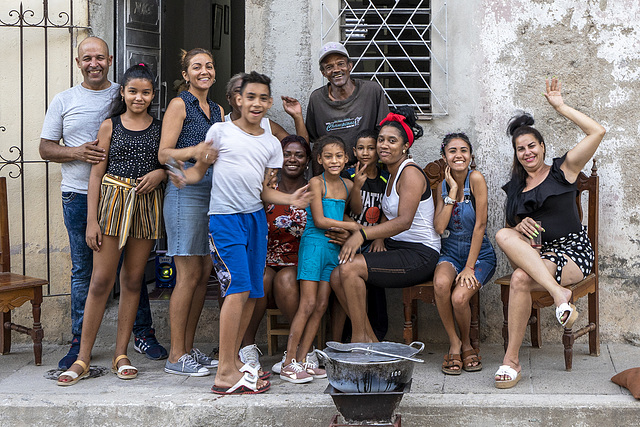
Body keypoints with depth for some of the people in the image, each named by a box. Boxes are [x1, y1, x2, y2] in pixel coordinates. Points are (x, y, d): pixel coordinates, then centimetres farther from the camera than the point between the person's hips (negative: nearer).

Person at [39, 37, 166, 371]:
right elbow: (45, 148, 7)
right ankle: (80, 341, 12)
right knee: (83, 271, 5)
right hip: (78, 196, 0)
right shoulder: (64, 101, 8)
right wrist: (77, 153, -12)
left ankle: (143, 333, 15)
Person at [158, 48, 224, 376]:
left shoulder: (217, 110, 19)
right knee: (189, 275, -8)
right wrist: (194, 151, -26)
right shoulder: (179, 105, -2)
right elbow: (163, 154, -10)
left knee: (204, 274, 6)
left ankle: (188, 348, 15)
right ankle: (176, 356, -2)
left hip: (213, 192, 7)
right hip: (186, 192, -7)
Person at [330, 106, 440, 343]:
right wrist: (378, 239, 1)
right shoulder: (392, 174, 17)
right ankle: (370, 340, -4)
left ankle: (359, 339, -13)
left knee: (350, 268, -24)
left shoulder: (410, 173, -12)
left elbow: (404, 221, -24)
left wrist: (362, 234, -28)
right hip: (396, 249, 9)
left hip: (419, 255, -9)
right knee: (337, 277, -8)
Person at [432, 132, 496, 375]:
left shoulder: (476, 179, -11)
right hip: (450, 253, 3)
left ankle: (466, 344, 4)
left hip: (479, 254, -3)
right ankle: (454, 344, -10)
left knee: (459, 297, -29)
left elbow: (480, 225, -14)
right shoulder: (443, 186, 3)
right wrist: (453, 191, -14)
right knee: (441, 283, -31)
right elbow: (439, 228, -11)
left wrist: (469, 267, -16)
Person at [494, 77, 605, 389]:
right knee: (503, 236, -29)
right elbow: (511, 226, 19)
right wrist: (519, 226, -6)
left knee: (520, 278, -32)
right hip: (534, 254, 4)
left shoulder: (562, 170, 6)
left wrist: (560, 107, -4)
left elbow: (597, 132, -6)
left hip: (572, 251, -4)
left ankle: (511, 360, -26)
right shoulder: (514, 188, 19)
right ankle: (558, 292, -42)